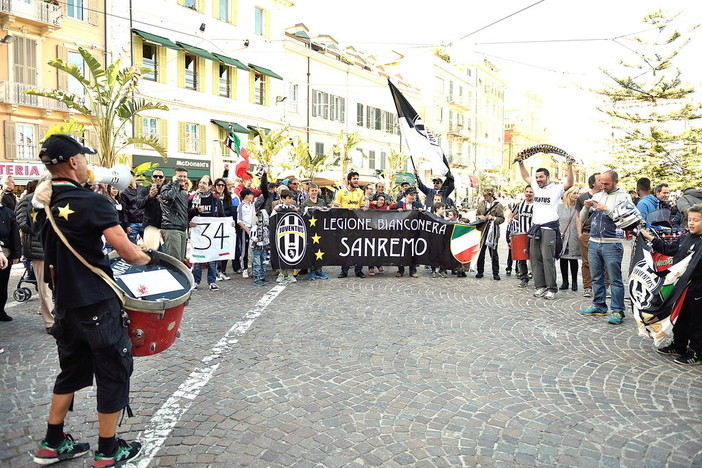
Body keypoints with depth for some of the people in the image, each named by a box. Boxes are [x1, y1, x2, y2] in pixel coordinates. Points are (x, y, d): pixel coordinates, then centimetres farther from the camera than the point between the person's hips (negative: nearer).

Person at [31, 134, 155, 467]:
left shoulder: (40, 204, 5)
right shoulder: (92, 202, -19)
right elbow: (129, 254, -20)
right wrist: (150, 257, -1)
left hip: (65, 305, 8)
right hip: (98, 305, -7)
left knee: (72, 371, 22)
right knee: (114, 372, 7)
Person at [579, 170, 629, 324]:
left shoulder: (623, 196, 0)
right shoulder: (596, 196, 14)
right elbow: (582, 219, 15)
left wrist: (606, 209, -16)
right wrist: (586, 207, -4)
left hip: (612, 244, -5)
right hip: (594, 242, 5)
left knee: (615, 279, -2)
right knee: (596, 277, 11)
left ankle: (618, 311, 3)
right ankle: (599, 306, 21)